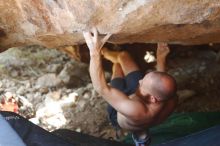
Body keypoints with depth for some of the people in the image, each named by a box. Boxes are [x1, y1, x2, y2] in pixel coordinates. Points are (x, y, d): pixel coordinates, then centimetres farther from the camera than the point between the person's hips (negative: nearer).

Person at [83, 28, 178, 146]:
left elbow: (101, 88, -49)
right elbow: (161, 85, -9)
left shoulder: (136, 111, -55)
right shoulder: (172, 100, -36)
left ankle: (100, 52, 49)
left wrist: (95, 52, -51)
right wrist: (160, 59, -3)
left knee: (117, 65, 14)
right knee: (123, 56, 12)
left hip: (119, 118, -4)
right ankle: (102, 52, 46)